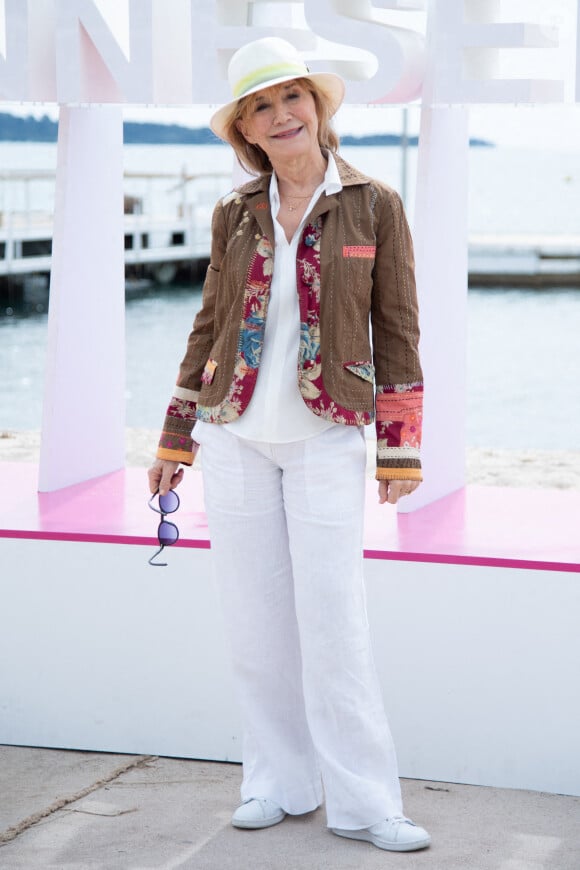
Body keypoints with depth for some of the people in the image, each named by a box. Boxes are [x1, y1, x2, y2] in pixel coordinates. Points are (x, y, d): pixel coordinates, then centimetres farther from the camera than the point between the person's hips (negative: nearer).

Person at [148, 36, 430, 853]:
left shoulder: (374, 206, 0)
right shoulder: (234, 214, 8)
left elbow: (396, 331, 1)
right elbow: (209, 325, 14)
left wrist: (402, 448, -2)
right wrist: (175, 439, 13)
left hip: (326, 438, -3)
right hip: (236, 434, 3)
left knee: (333, 623, -6)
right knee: (256, 624, 5)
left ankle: (362, 801, 4)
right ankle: (278, 781, 18)